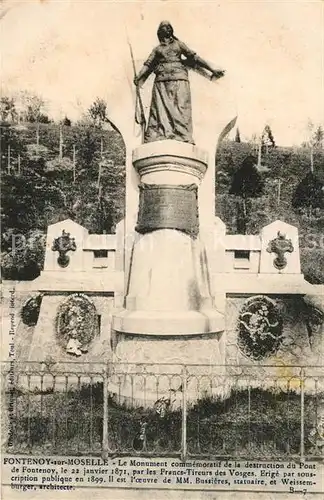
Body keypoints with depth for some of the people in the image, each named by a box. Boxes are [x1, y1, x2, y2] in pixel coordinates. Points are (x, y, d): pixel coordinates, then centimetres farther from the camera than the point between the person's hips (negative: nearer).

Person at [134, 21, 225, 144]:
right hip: (161, 81, 1)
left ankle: (182, 139, -25)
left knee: (180, 109, -15)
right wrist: (138, 77, -7)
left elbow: (194, 57, 17)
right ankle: (155, 139, -22)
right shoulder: (157, 49, 25)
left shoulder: (179, 44, 23)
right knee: (159, 109, -13)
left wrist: (212, 70, 9)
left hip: (178, 79, -1)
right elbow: (148, 64, 12)